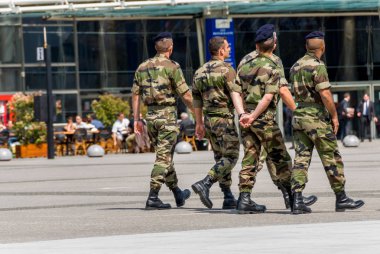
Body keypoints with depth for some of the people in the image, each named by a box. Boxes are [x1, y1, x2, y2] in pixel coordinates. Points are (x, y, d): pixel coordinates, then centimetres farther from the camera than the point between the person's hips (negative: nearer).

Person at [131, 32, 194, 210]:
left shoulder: (143, 67, 10)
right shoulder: (171, 67, -8)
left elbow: (135, 94, 10)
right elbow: (185, 95, -9)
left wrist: (137, 119, 13)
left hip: (151, 115, 6)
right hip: (167, 115, -6)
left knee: (165, 156, 17)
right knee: (163, 158, -5)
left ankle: (178, 194, 29)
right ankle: (153, 198, -12)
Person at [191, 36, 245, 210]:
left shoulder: (200, 72, 12)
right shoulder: (227, 70, -9)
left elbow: (196, 99, 16)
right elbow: (235, 93, -23)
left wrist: (199, 123, 23)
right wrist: (241, 114, -34)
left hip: (209, 120, 7)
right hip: (226, 119, -7)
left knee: (220, 158, 12)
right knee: (230, 157, -5)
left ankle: (228, 198, 10)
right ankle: (205, 184, -21)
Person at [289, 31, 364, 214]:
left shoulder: (296, 67, 12)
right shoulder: (317, 66, -13)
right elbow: (325, 94, -18)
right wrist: (334, 116, -10)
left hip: (298, 116, 7)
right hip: (316, 117, -7)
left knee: (301, 158, 3)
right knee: (331, 158, 2)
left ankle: (297, 200, -6)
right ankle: (341, 199, 8)